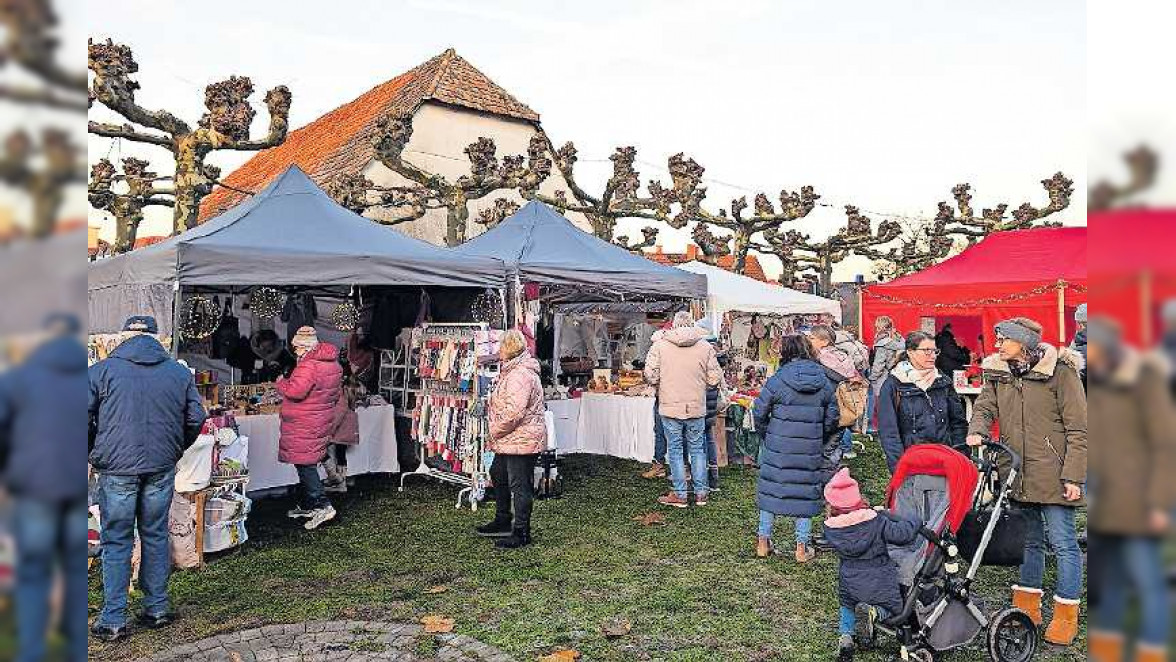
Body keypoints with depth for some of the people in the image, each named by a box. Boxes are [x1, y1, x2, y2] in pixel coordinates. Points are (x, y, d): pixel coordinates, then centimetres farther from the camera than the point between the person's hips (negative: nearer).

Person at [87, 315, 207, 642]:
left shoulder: (102, 370, -3)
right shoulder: (180, 372, 4)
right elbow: (196, 419, 5)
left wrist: (94, 454, 10)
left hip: (116, 468, -2)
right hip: (162, 468, 2)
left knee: (116, 542, 7)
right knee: (156, 536, 14)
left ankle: (113, 620, 12)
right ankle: (157, 608, 22)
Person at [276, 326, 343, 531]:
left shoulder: (308, 365, -20)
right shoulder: (333, 363, 11)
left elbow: (295, 391, -28)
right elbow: (337, 394, 19)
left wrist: (280, 382, -9)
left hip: (304, 425, -9)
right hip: (323, 420, 10)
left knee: (305, 464, -5)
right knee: (307, 463, 17)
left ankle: (323, 506, -10)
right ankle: (305, 505, 26)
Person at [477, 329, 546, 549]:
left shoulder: (520, 375, -22)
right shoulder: (512, 371, 15)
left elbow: (514, 412, -30)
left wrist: (495, 431, -16)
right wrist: (496, 433, 16)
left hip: (522, 440, -12)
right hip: (509, 440, 12)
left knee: (519, 485, -3)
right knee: (498, 475, 23)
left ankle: (521, 534, 8)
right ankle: (503, 522, 37)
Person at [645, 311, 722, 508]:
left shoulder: (659, 345, -7)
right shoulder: (705, 346, -3)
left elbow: (651, 377, -9)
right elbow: (714, 378, -2)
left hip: (670, 408, -1)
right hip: (697, 408, 2)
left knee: (675, 450, 9)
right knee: (697, 449, 15)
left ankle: (680, 495, 14)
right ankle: (700, 493, 22)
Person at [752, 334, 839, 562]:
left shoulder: (778, 380, -10)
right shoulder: (824, 382, 0)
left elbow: (759, 412, -7)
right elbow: (833, 417, 7)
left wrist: (766, 434, 9)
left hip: (778, 448, -2)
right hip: (811, 450, 2)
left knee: (771, 490, 11)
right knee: (806, 492, 11)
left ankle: (763, 541, 19)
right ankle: (802, 546, 16)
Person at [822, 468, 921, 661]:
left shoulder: (830, 528, -10)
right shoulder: (876, 520, -17)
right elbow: (901, 534, -17)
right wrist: (916, 523, 4)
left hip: (849, 586, 3)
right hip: (880, 585, -2)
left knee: (847, 606, 31)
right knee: (892, 608, 22)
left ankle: (845, 635, 4)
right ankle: (873, 612, -11)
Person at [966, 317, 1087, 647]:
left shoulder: (1059, 370, -8)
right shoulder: (998, 372, 7)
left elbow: (1078, 428, -9)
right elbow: (985, 406, 7)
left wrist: (1073, 475, -12)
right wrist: (977, 431, -16)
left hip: (1053, 475, -5)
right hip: (1018, 475, 5)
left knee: (1063, 543, 2)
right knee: (1028, 540, 16)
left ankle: (1066, 617, 14)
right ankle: (1027, 609, 27)